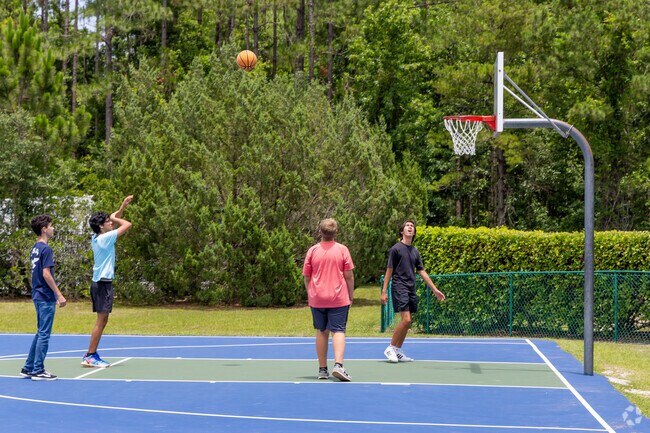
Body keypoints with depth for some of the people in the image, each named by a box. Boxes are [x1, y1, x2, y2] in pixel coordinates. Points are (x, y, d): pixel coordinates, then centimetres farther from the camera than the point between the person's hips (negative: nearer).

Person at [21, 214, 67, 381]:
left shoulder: (35, 248, 13)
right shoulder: (46, 249, -15)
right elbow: (46, 274, -20)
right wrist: (59, 295, -17)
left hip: (38, 295, 9)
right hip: (46, 298, -9)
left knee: (41, 333, 16)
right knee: (44, 334, -3)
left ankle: (28, 368, 18)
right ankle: (38, 371, 1)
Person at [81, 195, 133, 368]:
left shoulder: (96, 238, 12)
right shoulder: (105, 238, -14)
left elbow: (115, 221, 26)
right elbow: (127, 225, -14)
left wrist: (123, 207, 18)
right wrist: (114, 217, 1)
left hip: (100, 283, 10)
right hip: (103, 283, -10)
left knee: (103, 321, 12)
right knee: (101, 320, -8)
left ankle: (92, 355, 12)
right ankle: (89, 356, -7)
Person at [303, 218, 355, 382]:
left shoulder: (312, 250, 1)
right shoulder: (342, 249, -4)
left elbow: (306, 277, 5)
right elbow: (349, 276, -4)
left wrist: (310, 295, 18)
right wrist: (351, 295, 7)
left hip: (317, 299, 2)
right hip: (339, 298, -2)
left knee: (321, 332, 11)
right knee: (338, 331, -4)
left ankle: (322, 369, 13)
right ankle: (338, 365, -22)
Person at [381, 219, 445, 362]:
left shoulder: (415, 251, 15)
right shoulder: (396, 249, -2)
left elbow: (422, 272, 17)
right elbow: (389, 271, -2)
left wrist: (435, 290, 12)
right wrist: (384, 291, -6)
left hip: (411, 289, 7)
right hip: (400, 288, -7)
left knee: (408, 322, 5)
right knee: (406, 319, -16)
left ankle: (398, 351, 14)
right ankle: (390, 348, -3)